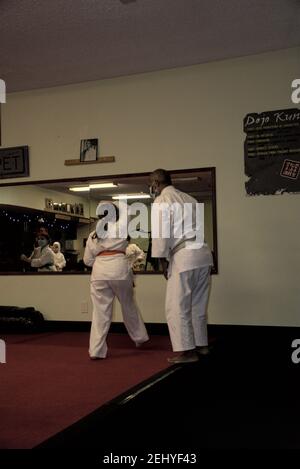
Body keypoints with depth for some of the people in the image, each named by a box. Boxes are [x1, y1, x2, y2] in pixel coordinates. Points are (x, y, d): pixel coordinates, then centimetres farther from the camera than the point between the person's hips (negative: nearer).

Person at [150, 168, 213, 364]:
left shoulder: (161, 201, -2)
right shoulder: (189, 198, 20)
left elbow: (161, 233, -9)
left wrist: (163, 261, -1)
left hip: (184, 256, -8)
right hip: (203, 253, 8)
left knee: (177, 306, 0)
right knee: (198, 305, 17)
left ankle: (188, 350, 2)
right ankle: (201, 344, 25)